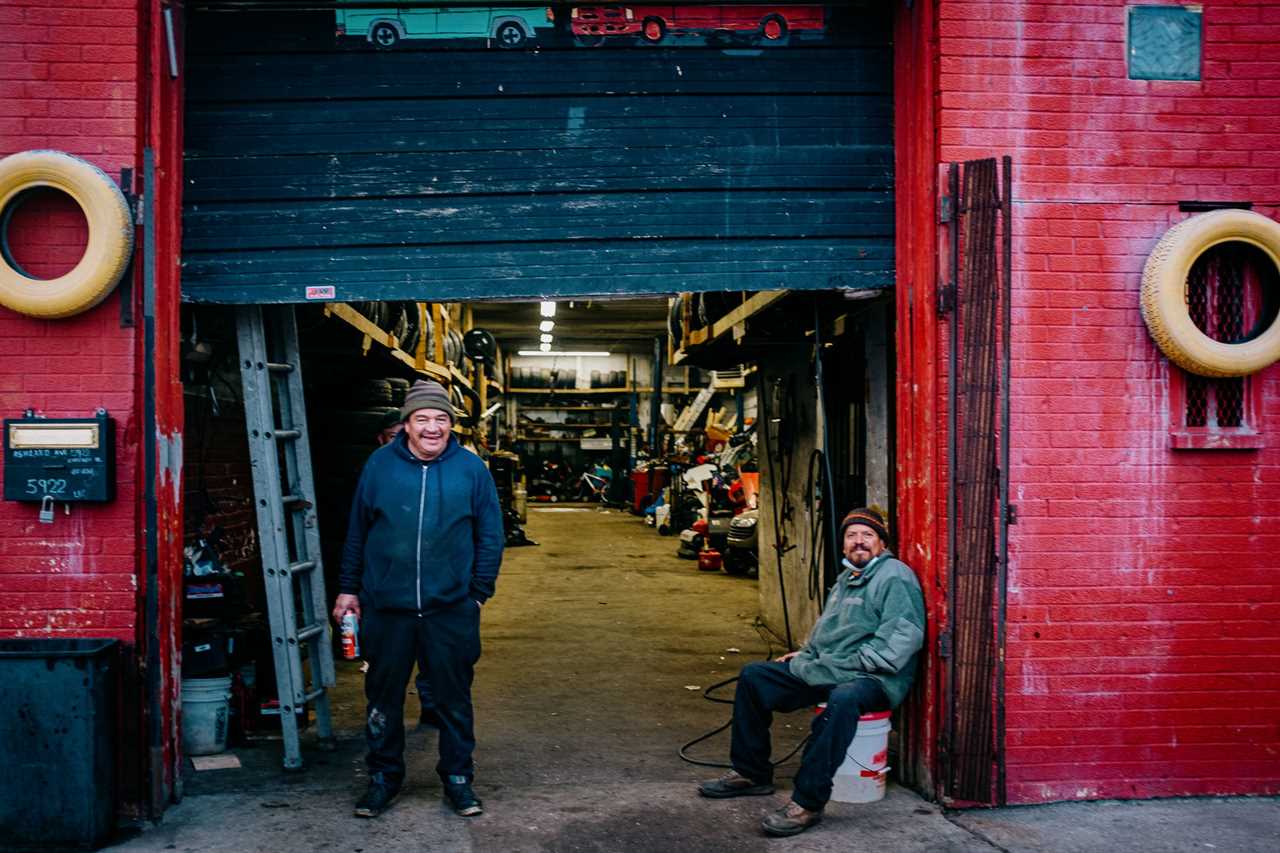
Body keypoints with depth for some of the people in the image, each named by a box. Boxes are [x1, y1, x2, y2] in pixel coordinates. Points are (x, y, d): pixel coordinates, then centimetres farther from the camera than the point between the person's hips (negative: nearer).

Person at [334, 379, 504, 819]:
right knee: (383, 699, 12)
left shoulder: (471, 467, -2)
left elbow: (490, 535, 3)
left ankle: (458, 778, 25)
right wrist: (348, 588, 8)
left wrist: (479, 593, 1)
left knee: (454, 700, 10)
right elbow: (356, 532, 7)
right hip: (386, 608, 1)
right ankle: (384, 777, 29)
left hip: (451, 610, -1)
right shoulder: (380, 464, 0)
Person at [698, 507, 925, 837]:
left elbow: (900, 641, -19)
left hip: (873, 678, -9)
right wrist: (805, 655, 11)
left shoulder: (895, 577, -8)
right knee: (753, 676, 5)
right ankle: (751, 774, 12)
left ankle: (808, 803, -35)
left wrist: (843, 666, -20)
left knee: (843, 699, -42)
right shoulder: (845, 579, 20)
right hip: (826, 671, 9)